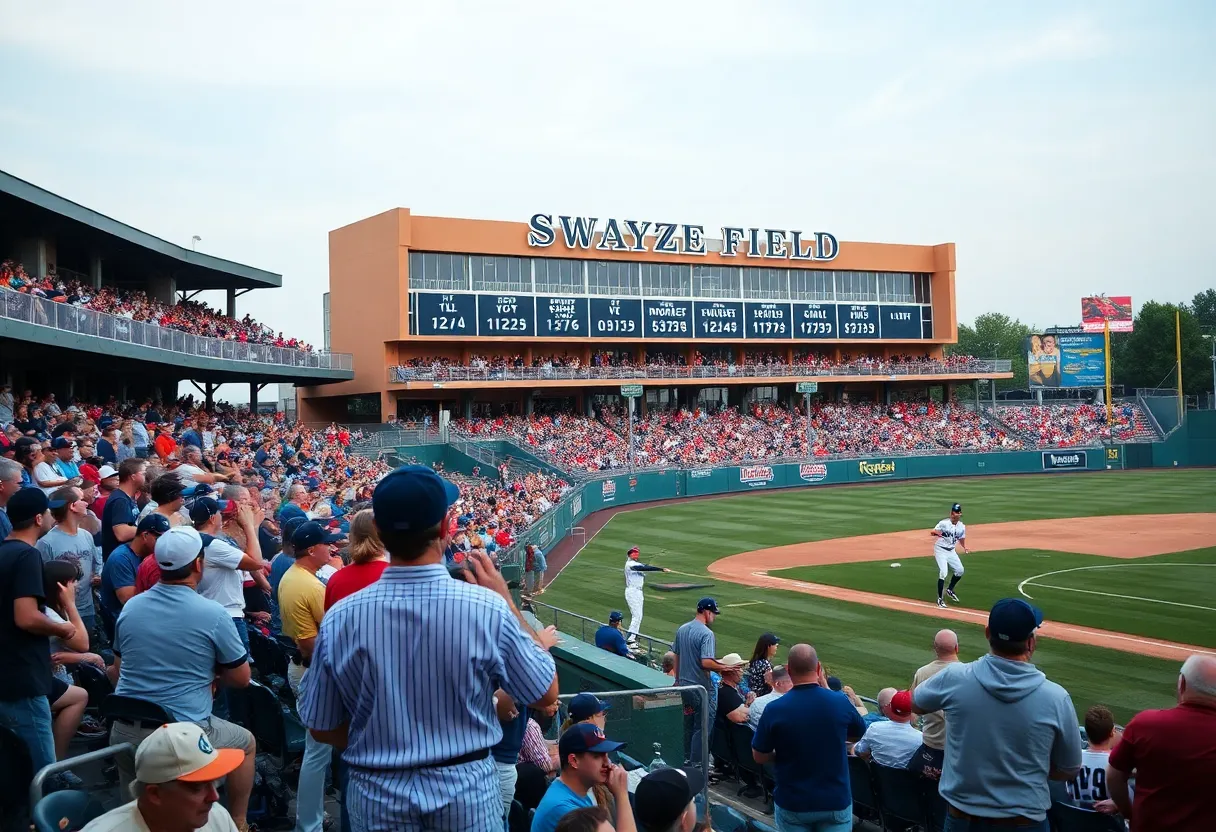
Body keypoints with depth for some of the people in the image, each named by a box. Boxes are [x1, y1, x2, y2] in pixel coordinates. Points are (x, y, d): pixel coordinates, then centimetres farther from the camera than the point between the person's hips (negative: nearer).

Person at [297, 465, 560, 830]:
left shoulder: (339, 618, -14)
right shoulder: (487, 607, -20)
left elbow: (322, 728, -2)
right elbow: (547, 694, -6)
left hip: (375, 798, 1)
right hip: (467, 792, -1)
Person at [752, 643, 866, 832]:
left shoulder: (774, 710, -16)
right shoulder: (840, 703, -12)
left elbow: (759, 757, -5)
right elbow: (857, 736, 10)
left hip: (791, 803, -1)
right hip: (836, 801, 1)